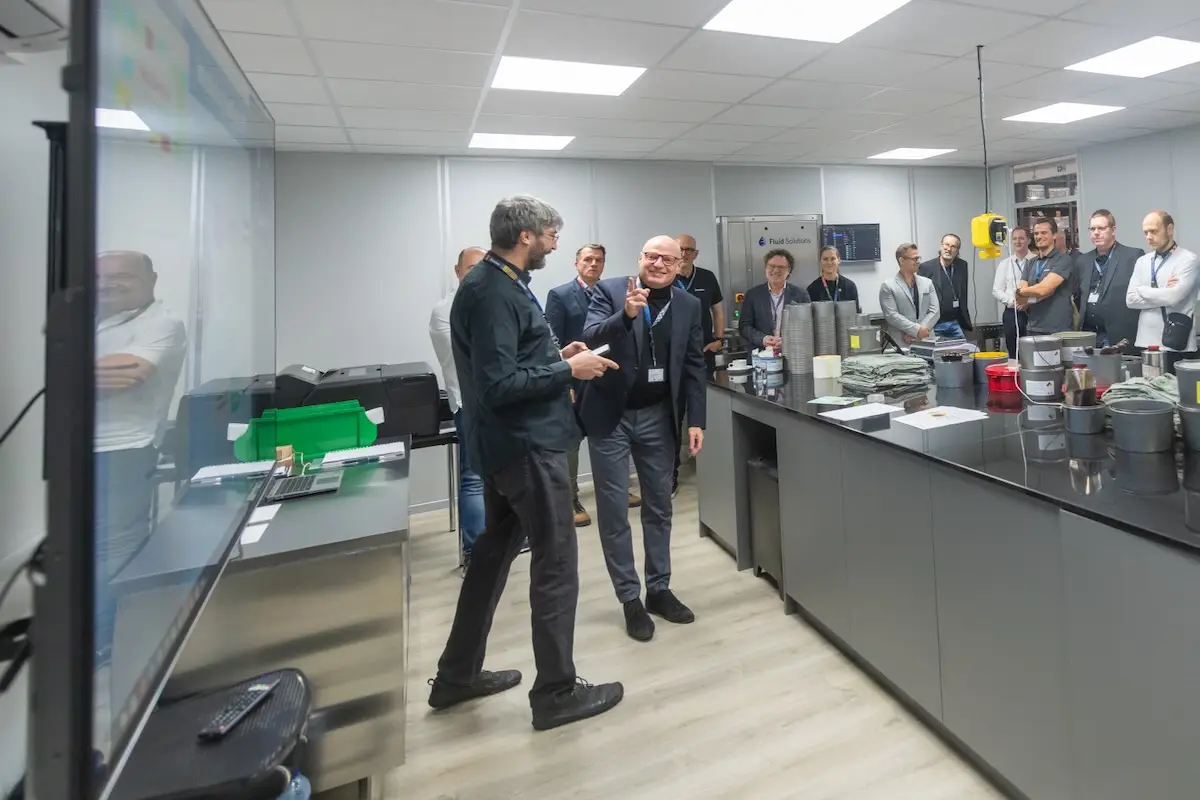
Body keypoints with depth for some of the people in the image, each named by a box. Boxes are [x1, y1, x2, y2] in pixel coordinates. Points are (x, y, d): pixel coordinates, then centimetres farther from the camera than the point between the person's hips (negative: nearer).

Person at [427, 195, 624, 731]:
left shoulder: (495, 282, 13)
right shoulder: (494, 292, -18)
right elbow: (498, 385, -24)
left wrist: (557, 355, 8)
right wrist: (569, 370, -15)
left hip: (508, 444, 11)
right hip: (528, 445, -11)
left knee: (493, 554, 18)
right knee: (556, 565, 1)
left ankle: (457, 676, 33)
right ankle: (556, 693, 17)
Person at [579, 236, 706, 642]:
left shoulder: (689, 305, 4)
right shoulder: (610, 291, -4)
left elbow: (694, 367, 5)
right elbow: (590, 338, -18)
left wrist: (695, 420, 0)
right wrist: (626, 314, -33)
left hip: (658, 417, 3)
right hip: (610, 415, -3)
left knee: (659, 507, 13)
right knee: (614, 510, 3)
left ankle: (659, 590, 30)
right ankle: (630, 598, 19)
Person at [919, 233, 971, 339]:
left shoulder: (962, 266, 9)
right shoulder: (926, 267, -5)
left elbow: (964, 295, 18)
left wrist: (966, 320, 17)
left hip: (957, 323, 4)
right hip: (935, 325, -4)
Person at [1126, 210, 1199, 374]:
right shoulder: (1142, 261, 11)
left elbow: (1174, 296, -17)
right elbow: (1130, 299, 2)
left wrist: (1143, 291, -4)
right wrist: (1164, 293, -8)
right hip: (1146, 343, 4)